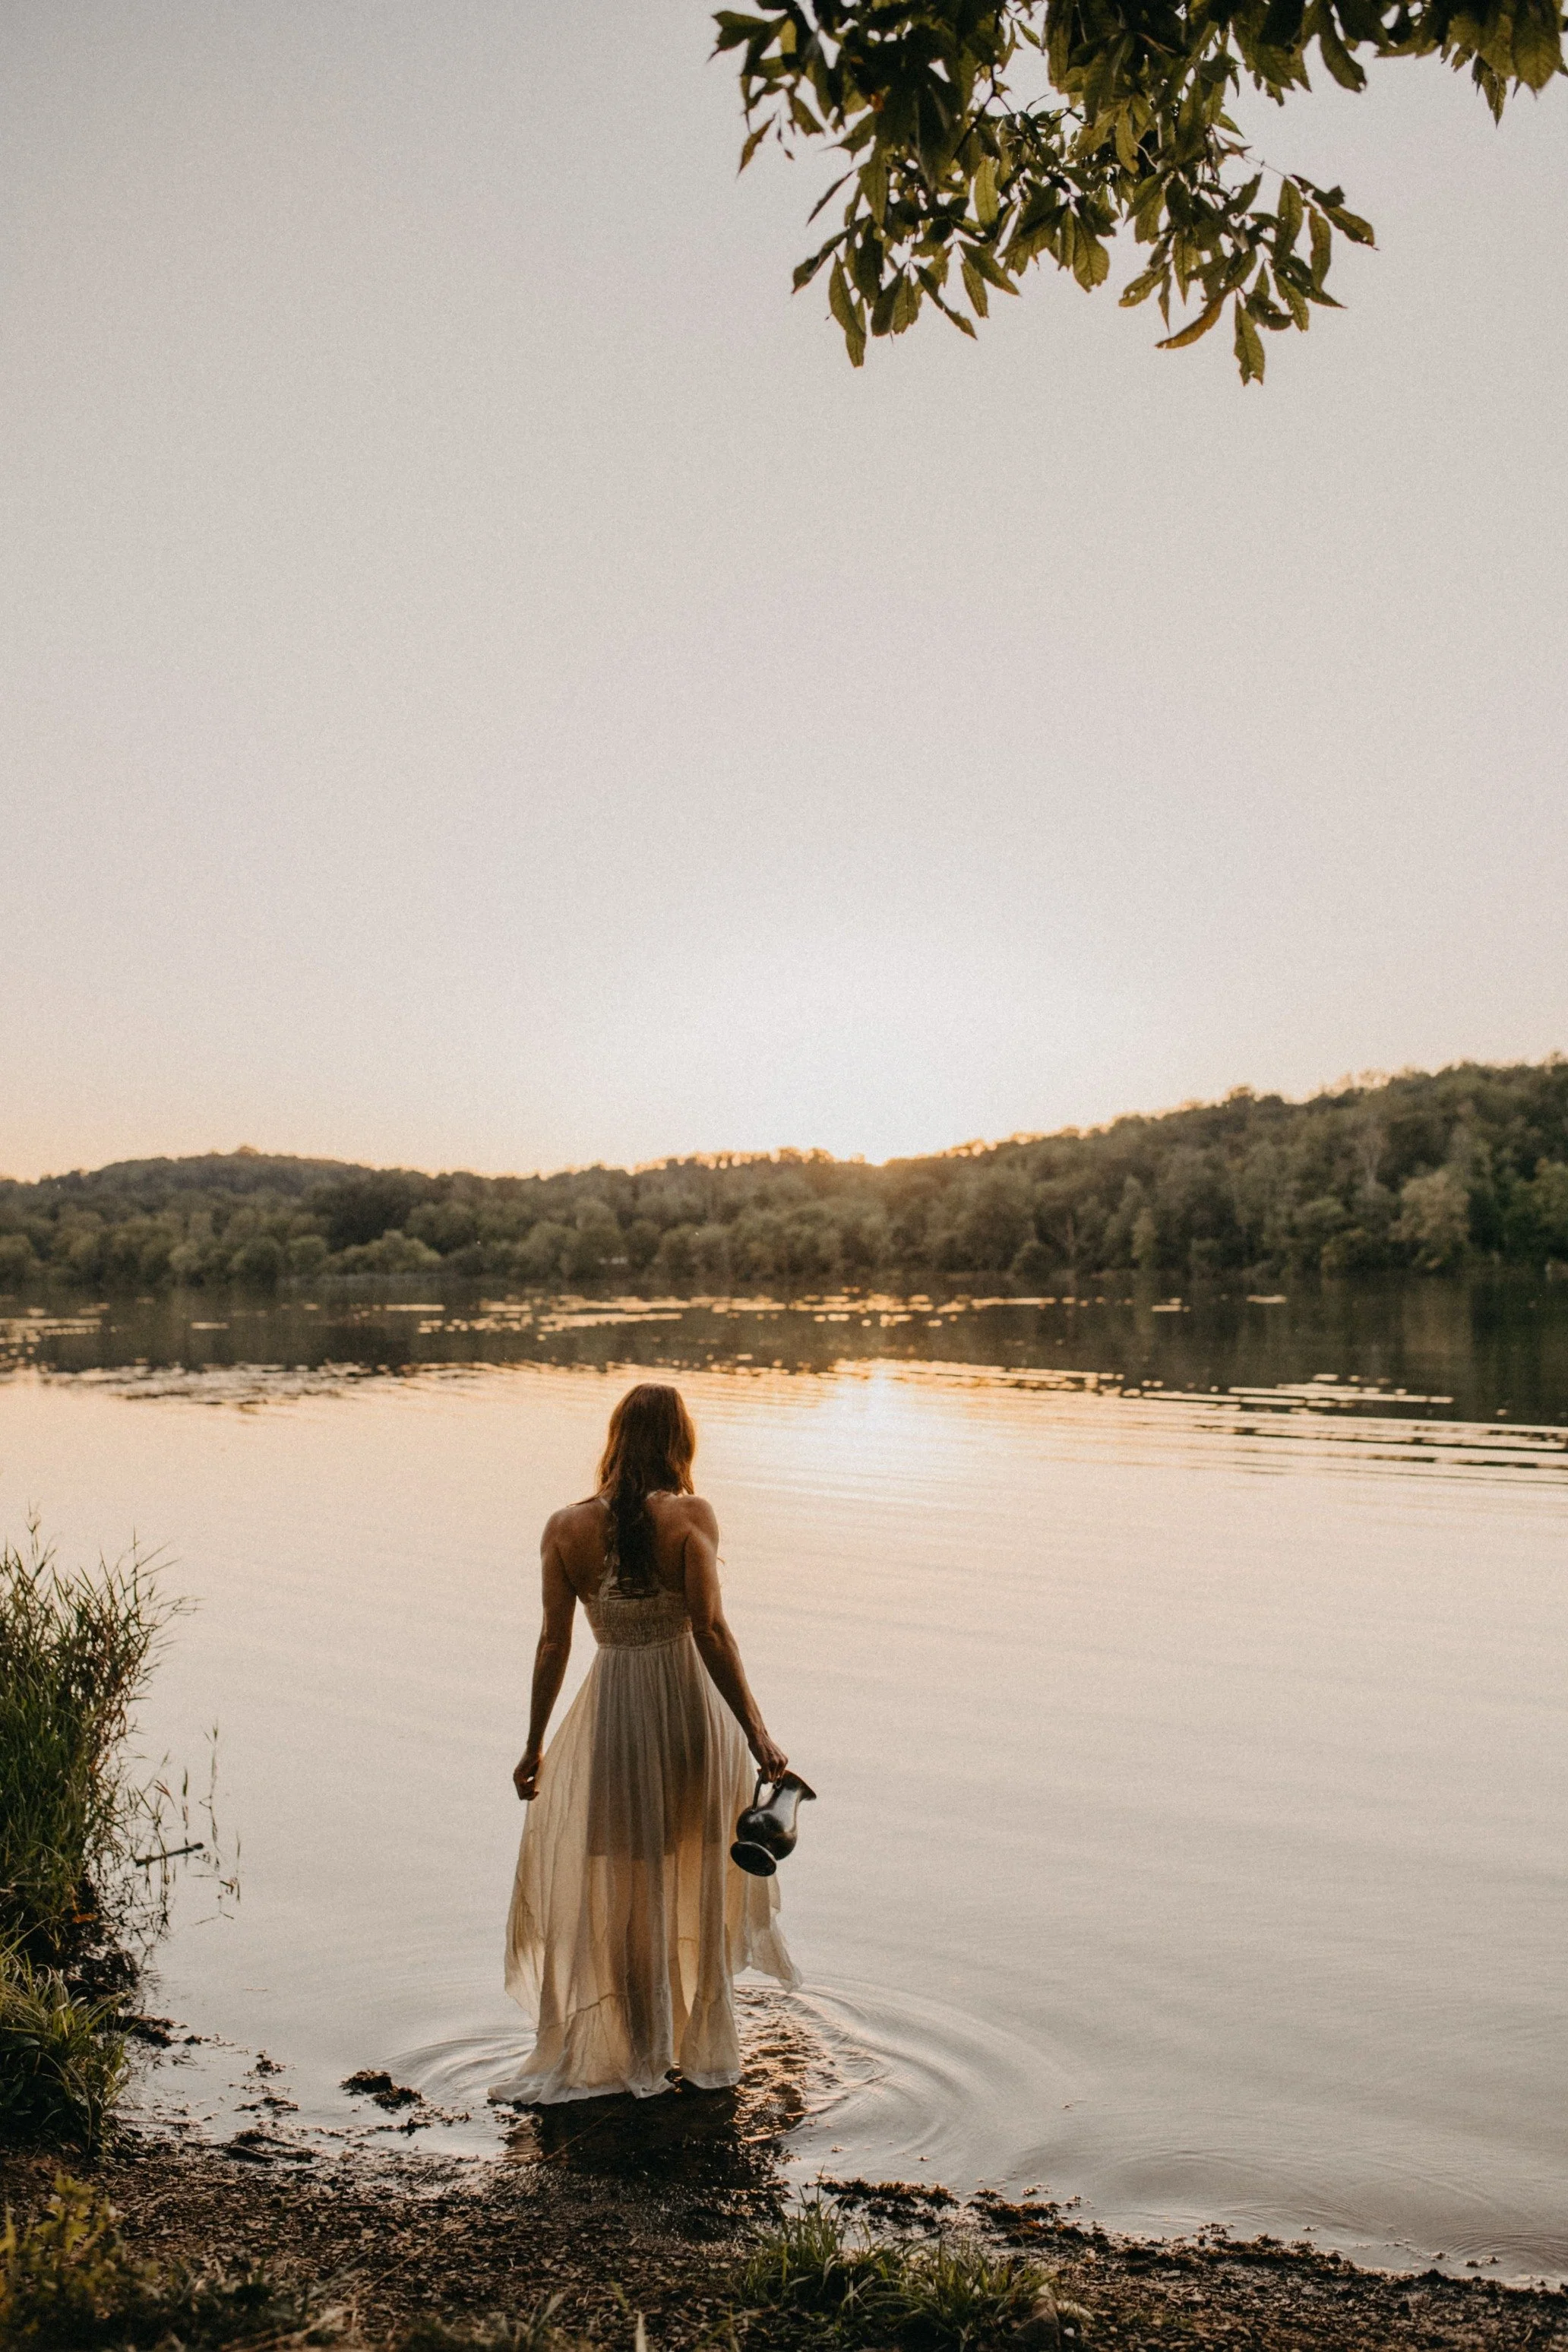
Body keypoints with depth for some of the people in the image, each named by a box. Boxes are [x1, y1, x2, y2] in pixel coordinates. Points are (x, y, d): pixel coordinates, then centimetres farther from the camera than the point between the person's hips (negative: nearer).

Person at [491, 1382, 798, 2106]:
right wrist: (755, 1732, -14)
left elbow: (553, 1645, -3)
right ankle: (702, 2050, 31)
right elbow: (711, 1631, -18)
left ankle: (593, 2054, 24)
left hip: (609, 1713, 1)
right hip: (689, 1702, -1)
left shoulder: (566, 1528, -6)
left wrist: (535, 1747, 6)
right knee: (694, 1887, 18)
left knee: (604, 1893, 16)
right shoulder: (690, 1516, -13)